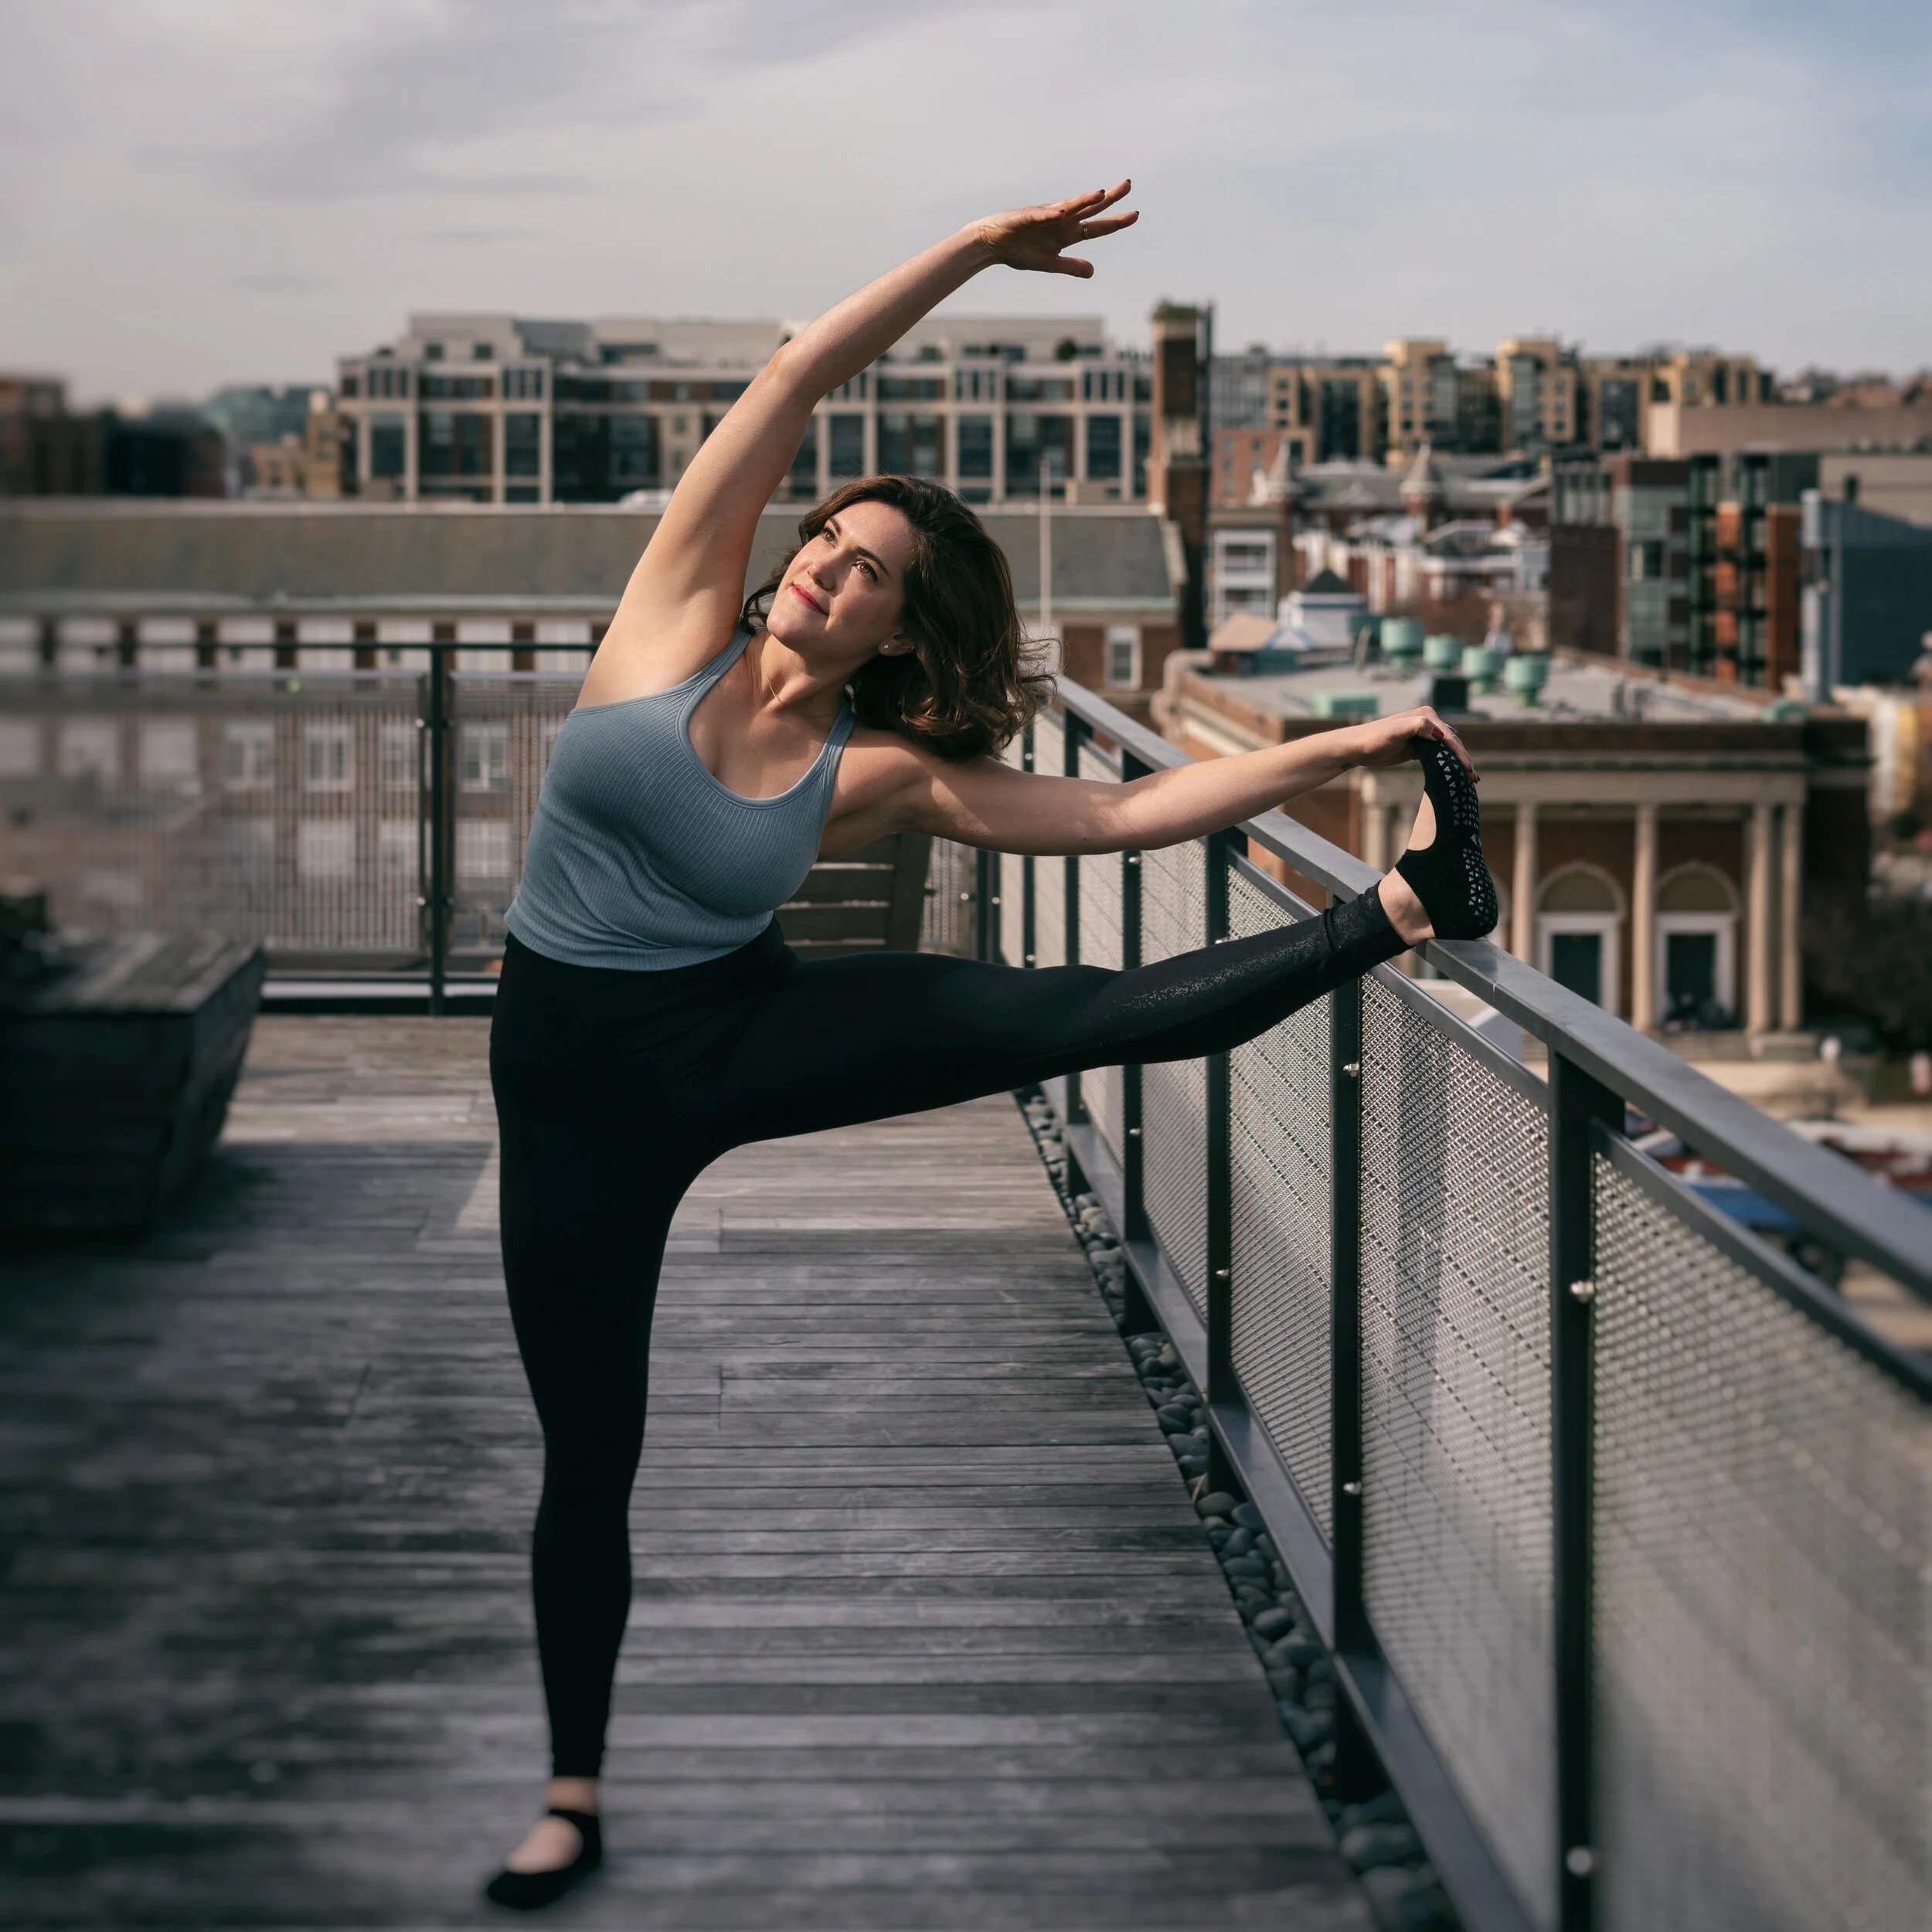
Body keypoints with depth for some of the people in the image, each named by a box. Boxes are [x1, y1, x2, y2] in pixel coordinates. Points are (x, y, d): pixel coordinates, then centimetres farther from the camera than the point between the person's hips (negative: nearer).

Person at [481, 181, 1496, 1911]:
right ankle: (573, 1798, 21)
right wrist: (981, 248, -16)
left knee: (1086, 1013, -19)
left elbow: (1117, 812, -9)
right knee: (589, 1449, 5)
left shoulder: (883, 775, -8)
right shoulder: (678, 620, -10)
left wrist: (1341, 745, -14)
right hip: (573, 1080, 0)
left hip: (741, 1033, 0)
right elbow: (795, 378, -13)